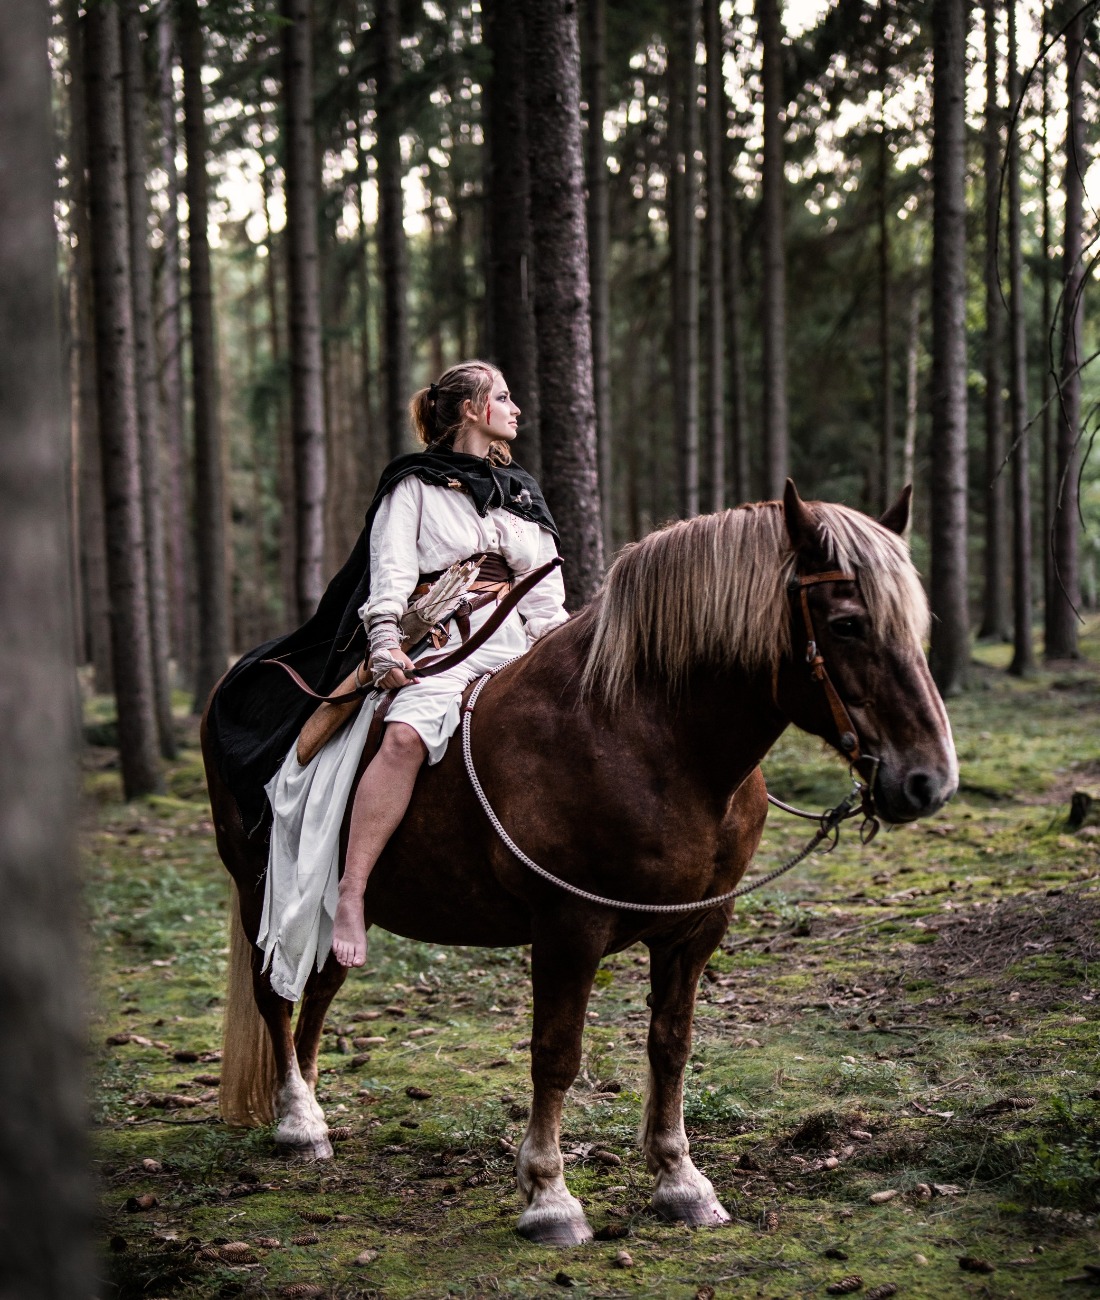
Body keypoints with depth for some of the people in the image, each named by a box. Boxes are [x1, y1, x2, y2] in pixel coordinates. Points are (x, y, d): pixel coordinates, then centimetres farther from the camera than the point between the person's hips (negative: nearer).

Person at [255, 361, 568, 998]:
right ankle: (349, 894, -36)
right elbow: (392, 571, -2)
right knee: (406, 735, -35)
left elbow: (545, 593, 22)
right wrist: (387, 645, -18)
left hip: (517, 647, 6)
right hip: (441, 645, -5)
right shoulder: (416, 485, 11)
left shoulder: (523, 495, 28)